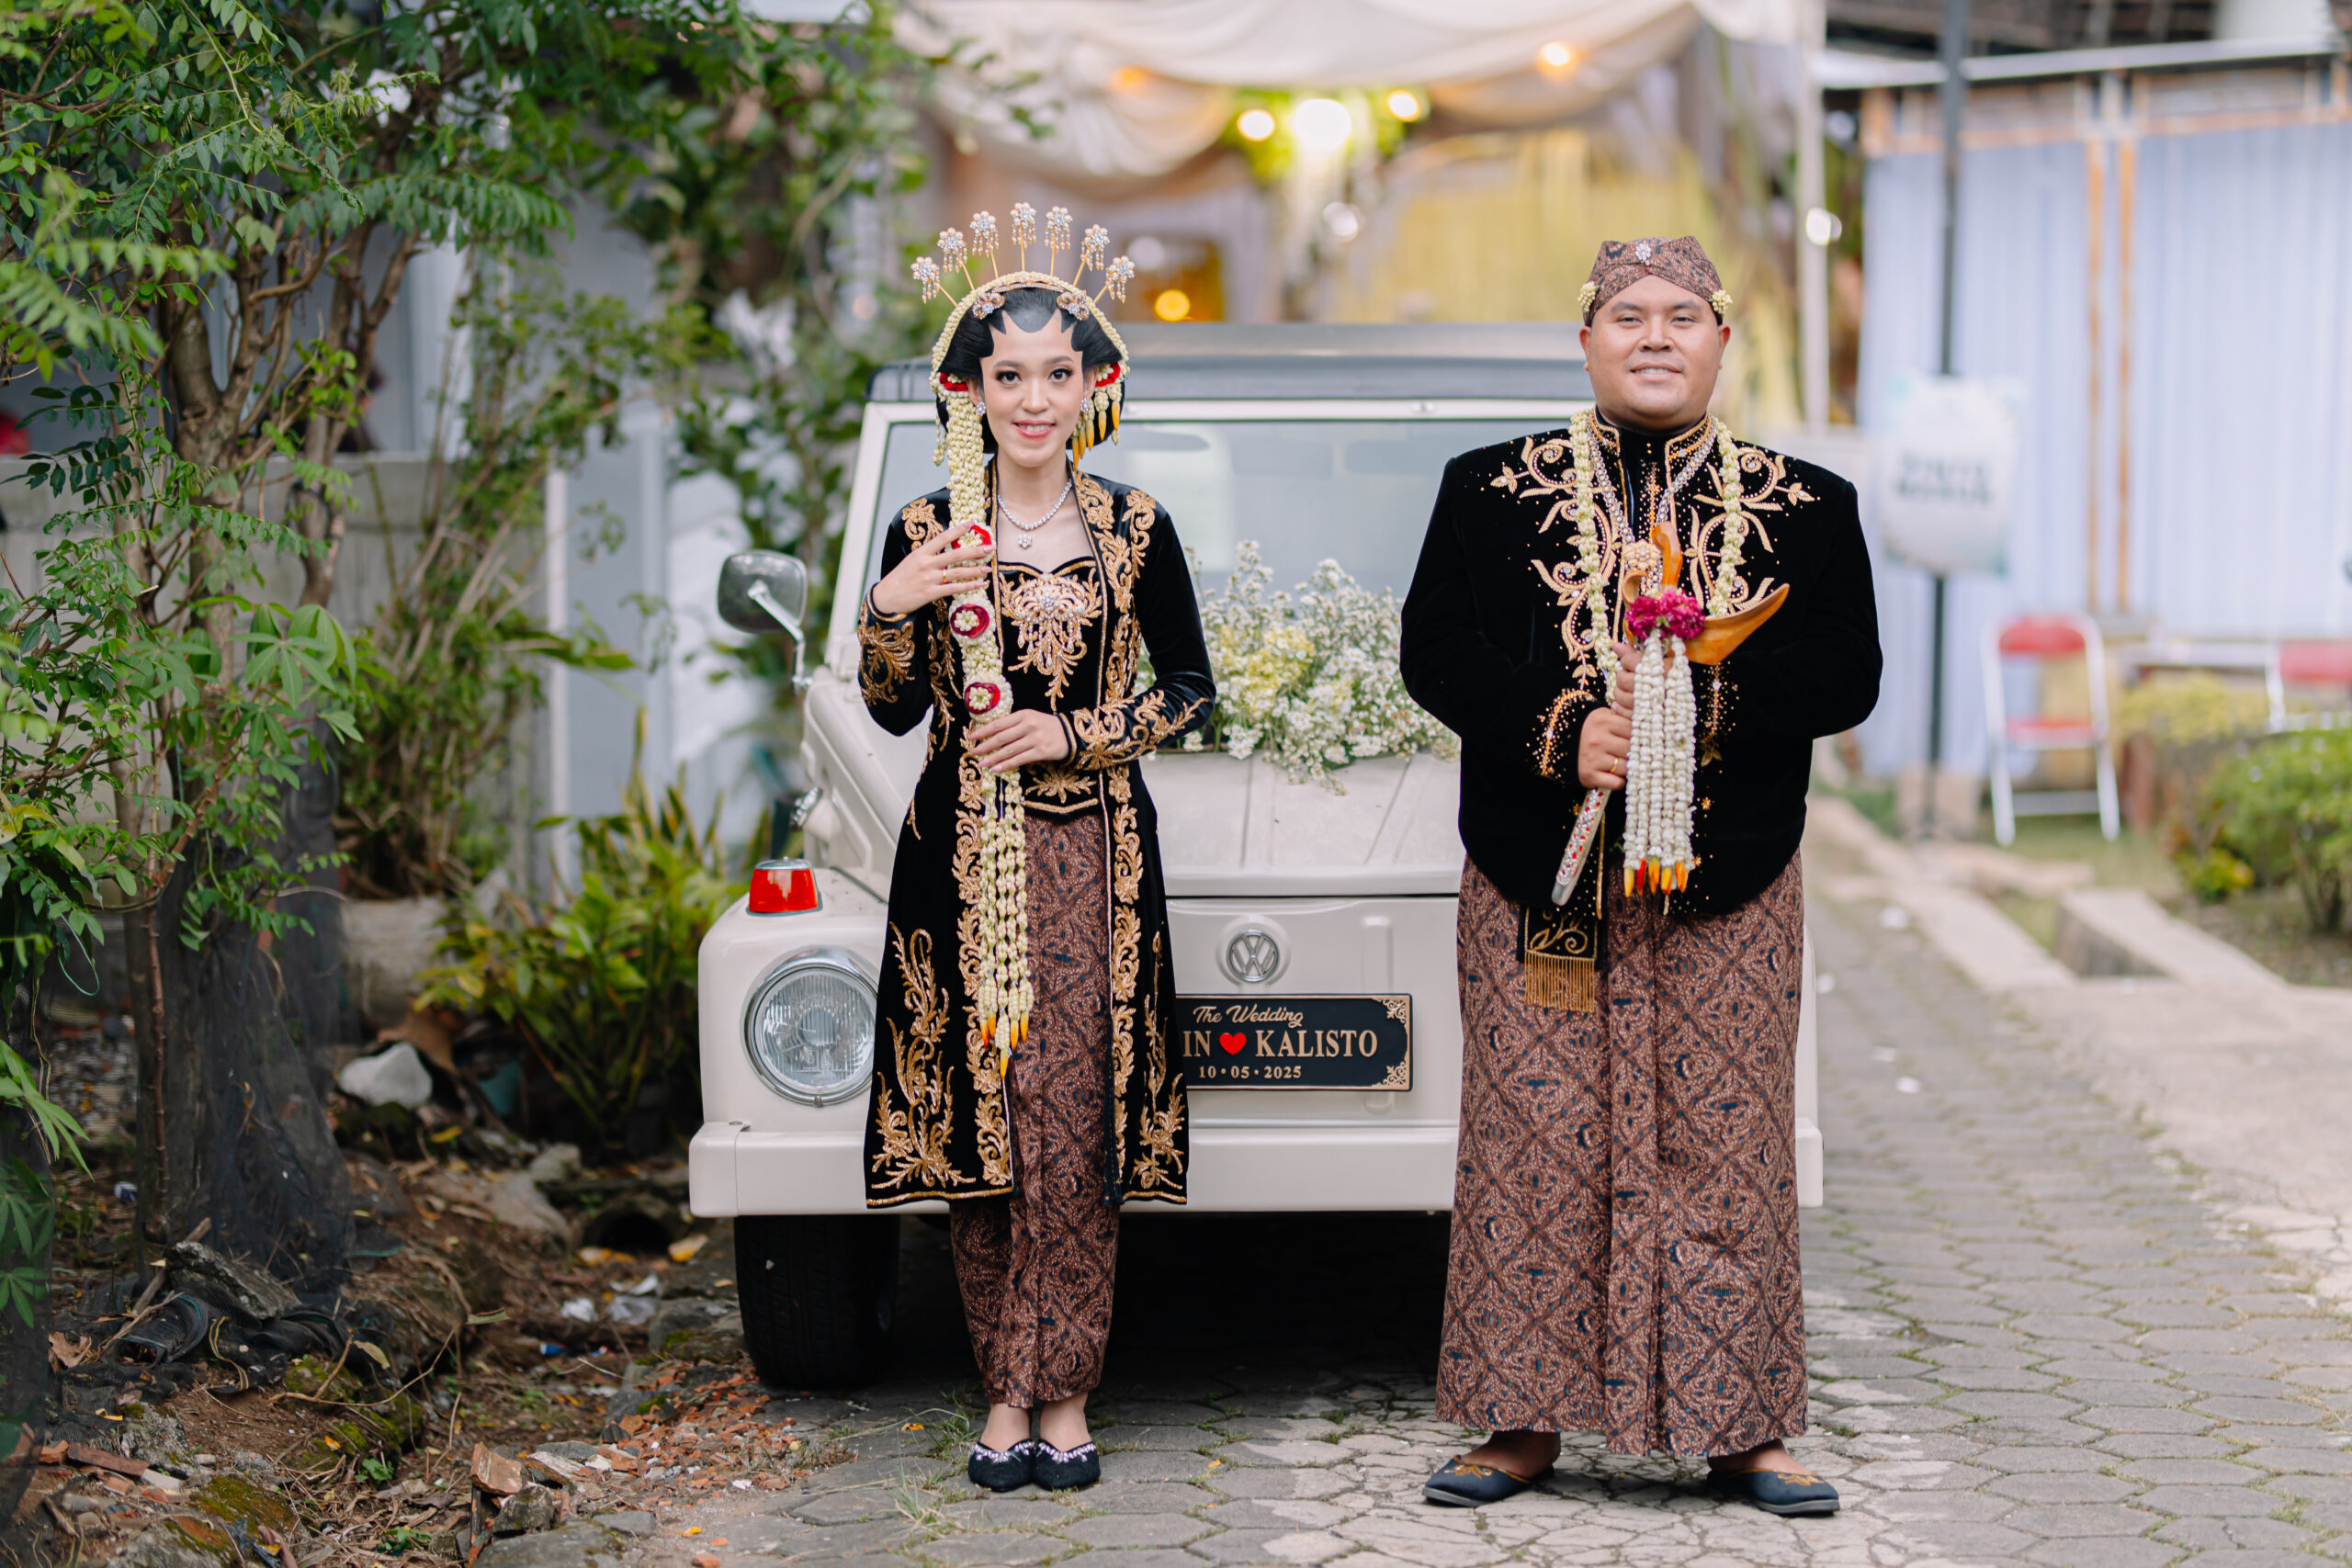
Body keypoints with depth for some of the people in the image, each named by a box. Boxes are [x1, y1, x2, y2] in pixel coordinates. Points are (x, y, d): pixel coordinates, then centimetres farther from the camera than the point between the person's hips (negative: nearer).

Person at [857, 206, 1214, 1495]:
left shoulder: (1134, 530, 3)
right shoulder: (927, 532, 4)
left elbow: (1189, 691, 6)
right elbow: (893, 711, 5)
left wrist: (1071, 733, -7)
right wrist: (891, 607, -12)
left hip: (1091, 855, -1)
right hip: (963, 855, 1)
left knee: (1076, 1130, -4)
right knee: (981, 1120, 0)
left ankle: (1057, 1393, 4)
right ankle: (1008, 1389, 10)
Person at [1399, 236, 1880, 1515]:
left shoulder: (1804, 506, 9)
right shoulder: (1492, 491, 8)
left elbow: (1848, 676, 2)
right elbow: (1434, 651, 1)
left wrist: (1712, 673, -14)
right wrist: (1559, 728, -13)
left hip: (1728, 893, 1)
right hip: (1538, 881, 0)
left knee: (1725, 1154, 2)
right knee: (1535, 1154, 1)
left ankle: (1740, 1427, 13)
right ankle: (1524, 1423, 12)